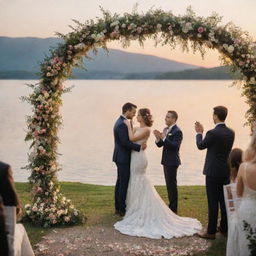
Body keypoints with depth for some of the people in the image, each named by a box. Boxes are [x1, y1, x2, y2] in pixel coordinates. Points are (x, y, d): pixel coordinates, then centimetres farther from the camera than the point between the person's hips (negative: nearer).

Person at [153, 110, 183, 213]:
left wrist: (163, 138, -31)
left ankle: (173, 209, 4)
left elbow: (175, 146, -27)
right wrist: (158, 138, -10)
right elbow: (160, 145, 11)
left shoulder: (177, 131, -15)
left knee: (172, 185, -3)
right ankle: (171, 205, 26)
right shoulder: (166, 129, 11)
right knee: (169, 185, 15)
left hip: (172, 161, -9)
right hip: (166, 161, 9)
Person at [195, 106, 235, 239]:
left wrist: (199, 133, 13)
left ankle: (211, 232, 4)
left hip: (213, 172, -7)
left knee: (213, 202, -2)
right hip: (226, 171, 7)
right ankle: (224, 227, 27)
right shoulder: (231, 133, 3)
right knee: (224, 200, 16)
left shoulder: (212, 133, -19)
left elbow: (200, 146, -4)